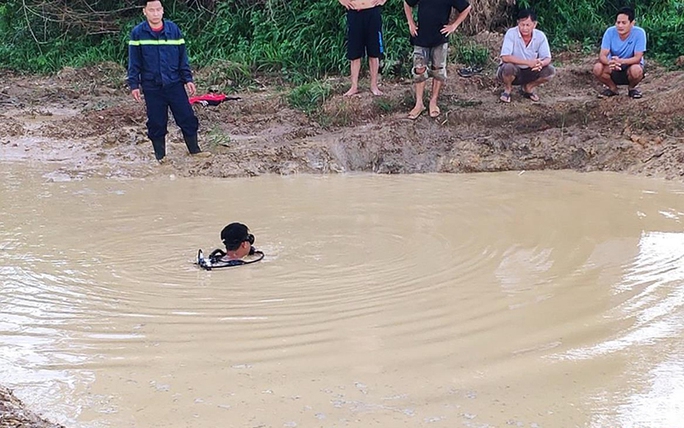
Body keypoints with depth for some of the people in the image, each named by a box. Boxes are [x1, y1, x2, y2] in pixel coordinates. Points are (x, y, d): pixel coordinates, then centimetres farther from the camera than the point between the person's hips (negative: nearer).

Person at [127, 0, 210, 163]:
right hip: (151, 87, -1)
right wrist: (134, 85, -5)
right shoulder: (137, 33, -5)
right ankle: (160, 155, 20)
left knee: (187, 118, 4)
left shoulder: (174, 30, -1)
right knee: (156, 123, 6)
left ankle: (194, 149, 19)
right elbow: (134, 62, -2)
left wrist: (188, 79, 2)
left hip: (175, 84, 1)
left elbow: (182, 57, 5)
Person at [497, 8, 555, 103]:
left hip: (529, 72, 3)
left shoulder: (540, 36, -11)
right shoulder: (511, 33, -22)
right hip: (513, 72, -3)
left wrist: (541, 63, -36)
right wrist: (528, 62, -36)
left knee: (550, 71, -19)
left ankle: (528, 88, 9)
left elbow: (547, 58, -10)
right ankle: (508, 89, -1)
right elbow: (505, 57, -31)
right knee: (508, 67, -36)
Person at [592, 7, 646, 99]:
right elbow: (602, 55, -21)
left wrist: (621, 61, -44)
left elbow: (637, 58, -25)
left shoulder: (639, 33, -22)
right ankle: (612, 88, 3)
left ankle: (632, 88, 0)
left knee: (636, 70, -37)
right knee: (597, 68, -27)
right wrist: (609, 62, -45)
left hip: (631, 65, -2)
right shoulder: (610, 32, -16)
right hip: (613, 68, 2)